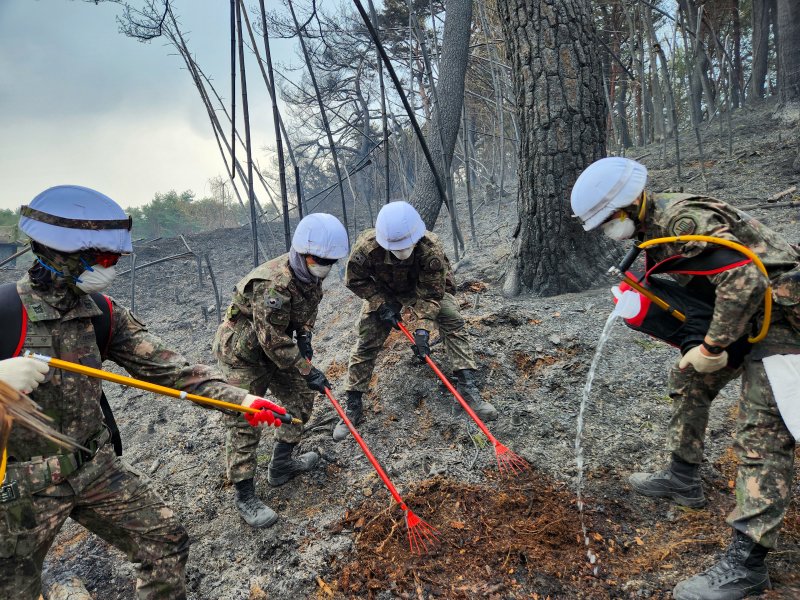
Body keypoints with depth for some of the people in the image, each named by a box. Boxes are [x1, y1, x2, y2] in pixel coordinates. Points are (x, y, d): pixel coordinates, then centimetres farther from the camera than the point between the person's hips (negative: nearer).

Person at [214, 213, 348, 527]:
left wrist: (304, 335, -3)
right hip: (242, 352, -9)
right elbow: (273, 341, -30)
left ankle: (281, 465, 29)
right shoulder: (273, 285, -35)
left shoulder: (309, 274, -7)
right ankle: (244, 496, 9)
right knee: (244, 422, -5)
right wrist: (308, 371, -23)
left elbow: (308, 307, 14)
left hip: (275, 346, 9)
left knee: (301, 397, 12)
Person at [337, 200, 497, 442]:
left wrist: (422, 329, -39)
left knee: (453, 323, -19)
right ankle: (353, 406, 6)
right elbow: (355, 280, -16)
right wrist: (382, 304, -23)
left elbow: (430, 295, -29)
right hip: (382, 292, 0)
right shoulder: (366, 247, -36)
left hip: (428, 287, 0)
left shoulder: (431, 249, -38)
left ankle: (467, 387, -13)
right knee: (367, 340, -6)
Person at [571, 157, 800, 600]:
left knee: (761, 435, -12)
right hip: (740, 311, 11)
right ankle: (683, 479, 35)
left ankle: (746, 564, -8)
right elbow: (688, 277, 15)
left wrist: (712, 349, -25)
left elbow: (745, 280, -32)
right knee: (688, 382, 19)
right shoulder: (657, 226, 5)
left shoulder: (684, 222, -26)